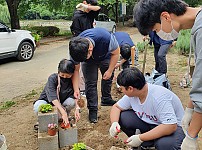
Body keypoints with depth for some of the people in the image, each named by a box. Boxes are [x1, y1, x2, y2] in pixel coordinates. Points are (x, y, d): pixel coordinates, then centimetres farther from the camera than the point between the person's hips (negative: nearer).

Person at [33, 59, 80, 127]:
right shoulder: (52, 78, -24)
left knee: (71, 102, -30)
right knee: (37, 107, -36)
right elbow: (53, 98, -35)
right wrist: (63, 112, -46)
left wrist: (77, 108, -35)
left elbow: (75, 96, -14)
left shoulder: (72, 80, -12)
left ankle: (65, 119, -3)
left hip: (61, 104, 3)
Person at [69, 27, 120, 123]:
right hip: (89, 62, 0)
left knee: (108, 77, 12)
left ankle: (106, 99, 35)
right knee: (90, 82, -9)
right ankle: (92, 109, 4)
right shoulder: (75, 49, -37)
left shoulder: (106, 37, -45)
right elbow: (75, 70, -25)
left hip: (105, 57, 0)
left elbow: (116, 52, -24)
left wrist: (110, 70, -21)